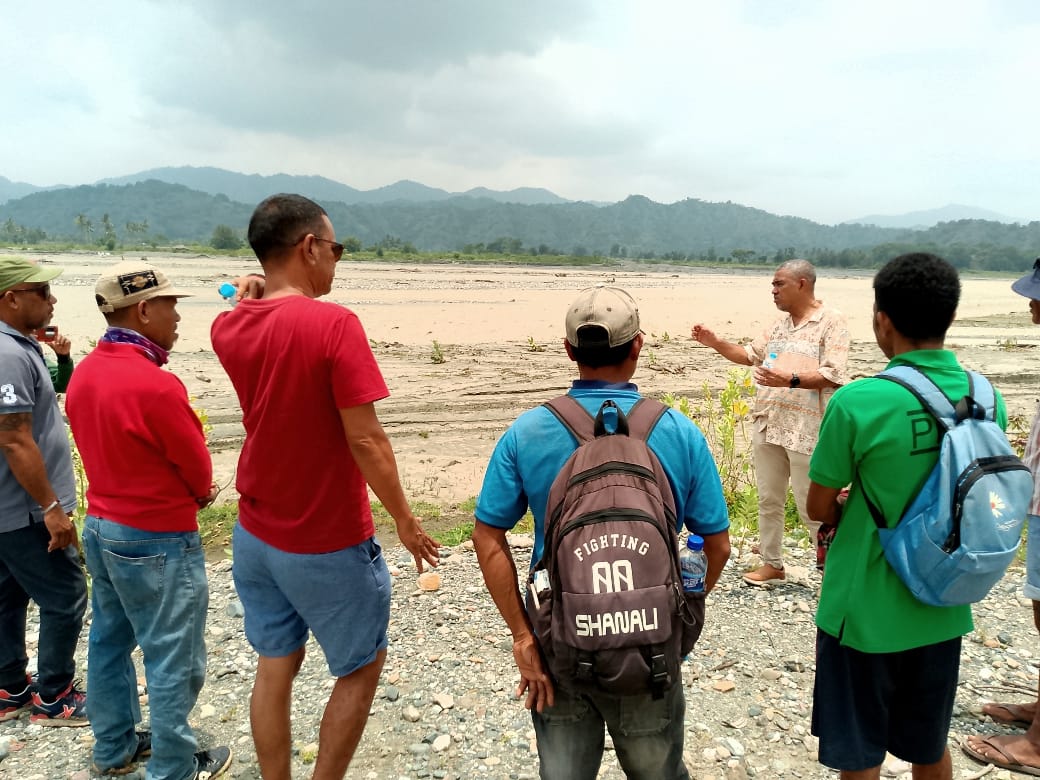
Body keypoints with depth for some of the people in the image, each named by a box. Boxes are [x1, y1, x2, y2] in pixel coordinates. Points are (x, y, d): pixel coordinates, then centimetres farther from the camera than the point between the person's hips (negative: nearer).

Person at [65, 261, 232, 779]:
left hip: (101, 527, 9)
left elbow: (109, 451, 8)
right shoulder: (155, 385, -27)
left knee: (109, 642, 21)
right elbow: (199, 469, -15)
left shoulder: (84, 373, 1)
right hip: (157, 541, -9)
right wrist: (197, 495, 8)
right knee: (173, 660, 7)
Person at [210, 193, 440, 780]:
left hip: (256, 534, 7)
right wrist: (405, 519, -11)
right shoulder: (334, 324, -22)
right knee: (362, 668, 15)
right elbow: (366, 441, -22)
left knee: (275, 666, 19)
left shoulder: (229, 327, -2)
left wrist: (249, 295, 13)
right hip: (329, 546, -6)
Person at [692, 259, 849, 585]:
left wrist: (790, 380, -30)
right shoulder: (779, 324, 14)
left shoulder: (832, 321, -8)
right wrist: (715, 343, 5)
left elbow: (833, 375, -17)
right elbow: (750, 355, 19)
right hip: (767, 425, 7)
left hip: (806, 429, -7)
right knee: (768, 500, 14)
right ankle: (772, 564, 28)